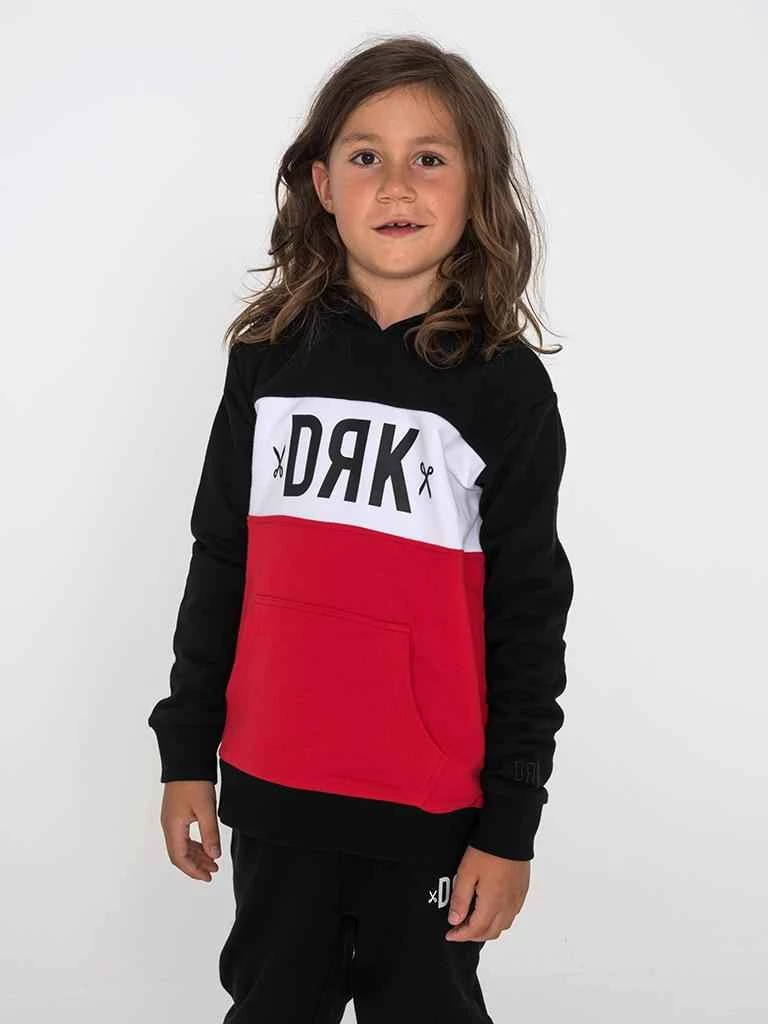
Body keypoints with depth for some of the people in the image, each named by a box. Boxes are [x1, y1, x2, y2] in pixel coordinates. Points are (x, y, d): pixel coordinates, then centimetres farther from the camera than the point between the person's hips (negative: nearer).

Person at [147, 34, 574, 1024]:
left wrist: (510, 823, -6)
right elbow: (218, 563, 6)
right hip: (272, 790, 3)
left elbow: (529, 616, -5)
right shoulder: (270, 357, 1)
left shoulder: (506, 385, -6)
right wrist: (186, 752, 7)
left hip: (433, 803, -2)